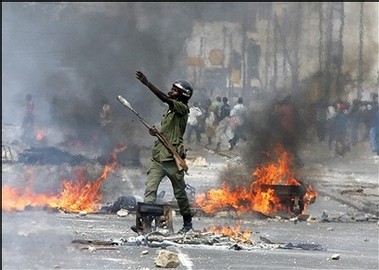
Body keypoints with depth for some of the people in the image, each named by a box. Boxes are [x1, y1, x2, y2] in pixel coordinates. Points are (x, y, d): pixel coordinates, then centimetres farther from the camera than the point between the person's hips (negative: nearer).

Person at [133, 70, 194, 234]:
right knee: (150, 189, -9)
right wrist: (155, 132, 5)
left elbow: (164, 98, -23)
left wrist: (147, 83, -28)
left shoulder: (183, 109, -7)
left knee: (180, 192, 7)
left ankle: (187, 222, 23)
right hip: (158, 157, 7)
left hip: (173, 159, -7)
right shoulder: (169, 111, 18)